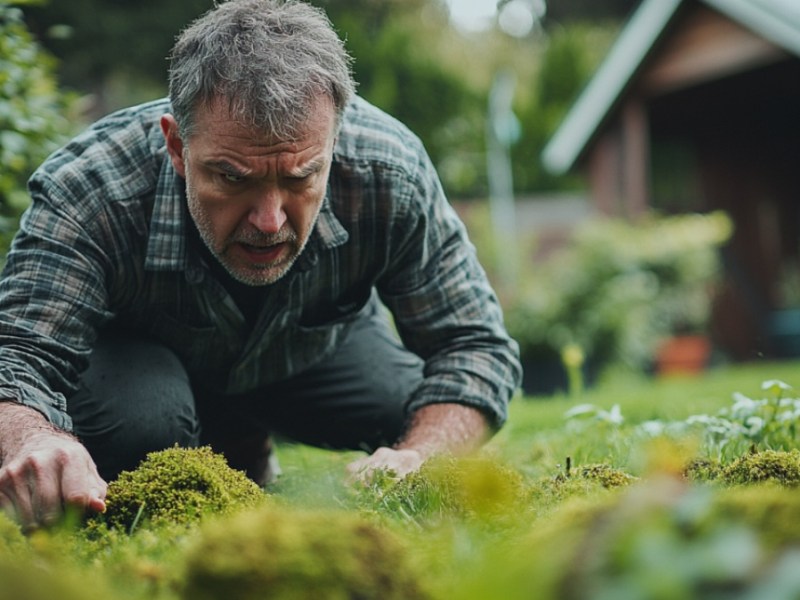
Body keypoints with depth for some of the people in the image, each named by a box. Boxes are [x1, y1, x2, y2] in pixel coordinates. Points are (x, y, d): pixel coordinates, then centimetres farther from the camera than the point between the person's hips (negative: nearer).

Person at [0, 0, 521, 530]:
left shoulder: (391, 173, -34)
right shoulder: (83, 192, -39)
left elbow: (474, 346, -25)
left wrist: (416, 460, -45)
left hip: (318, 349, 4)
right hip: (140, 355, -3)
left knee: (430, 424, -21)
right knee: (139, 419, -36)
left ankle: (245, 452, 10)